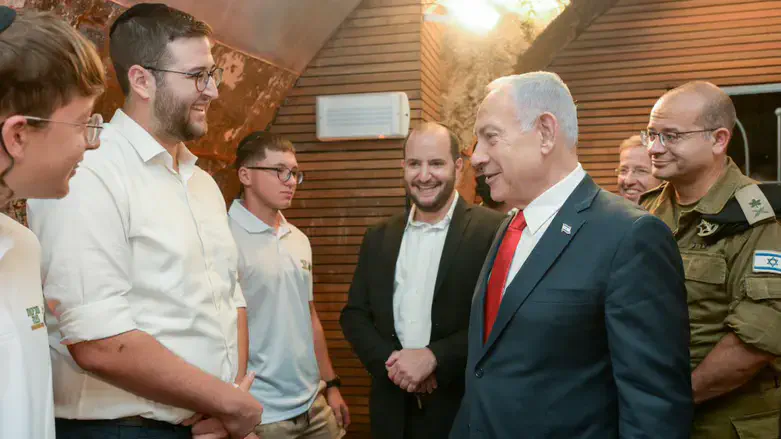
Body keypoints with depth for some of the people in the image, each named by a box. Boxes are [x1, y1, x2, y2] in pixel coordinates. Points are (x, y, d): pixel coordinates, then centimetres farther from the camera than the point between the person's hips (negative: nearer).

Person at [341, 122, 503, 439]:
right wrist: (390, 361, -9)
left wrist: (433, 357, -19)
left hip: (463, 407, -4)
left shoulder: (492, 231, -10)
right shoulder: (378, 238, 5)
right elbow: (354, 314, 7)